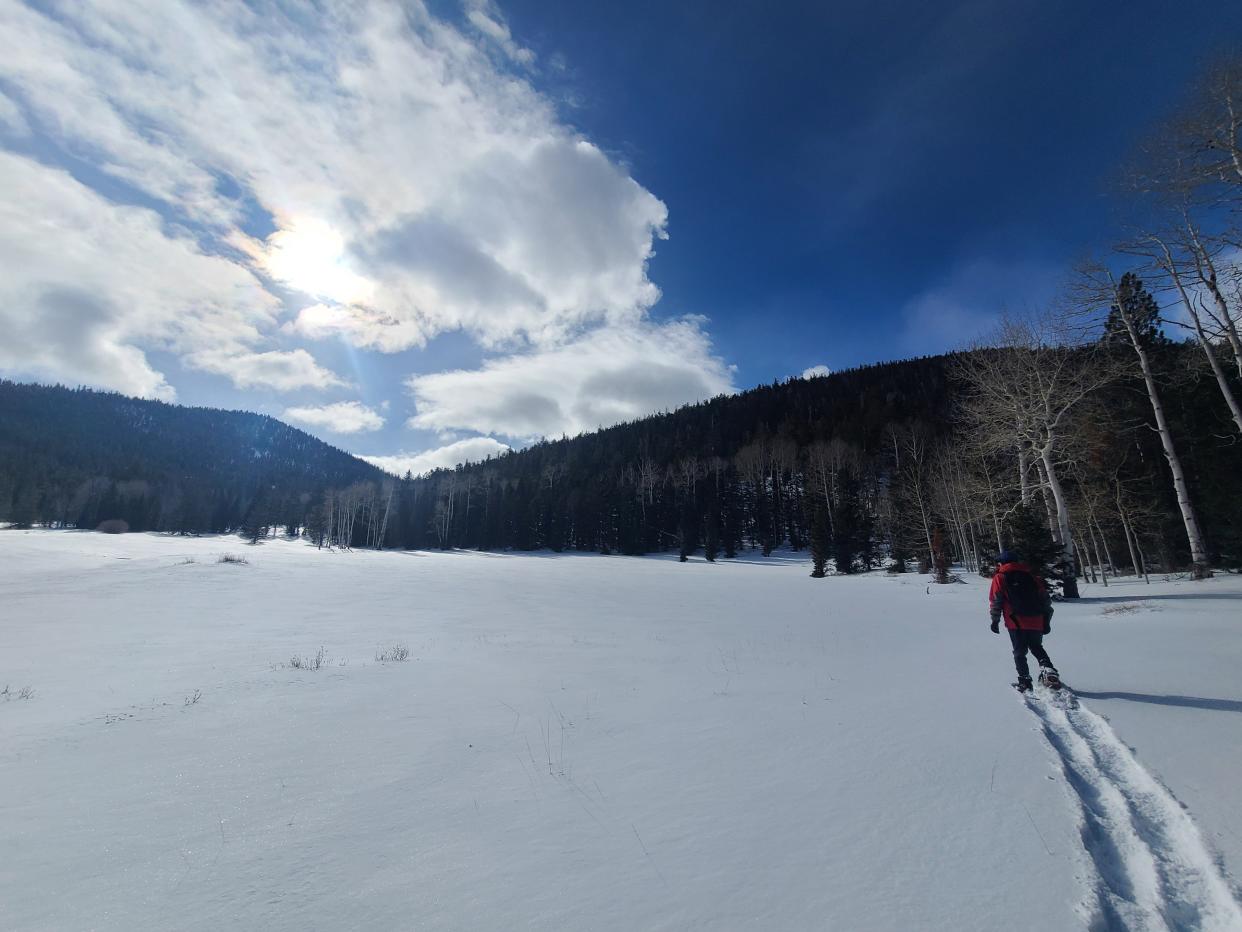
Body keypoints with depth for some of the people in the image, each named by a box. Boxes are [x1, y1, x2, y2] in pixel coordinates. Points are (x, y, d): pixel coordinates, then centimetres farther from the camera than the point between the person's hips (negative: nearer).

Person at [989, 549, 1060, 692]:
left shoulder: (999, 578, 4)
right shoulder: (1032, 576, 15)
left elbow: (995, 601, -3)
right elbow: (1045, 599, 14)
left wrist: (995, 621, 5)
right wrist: (1046, 621, 20)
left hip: (1015, 623, -4)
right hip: (1036, 622, 4)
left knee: (1019, 652, 8)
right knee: (1037, 648, 22)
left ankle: (1024, 681, 4)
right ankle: (1049, 671, 3)